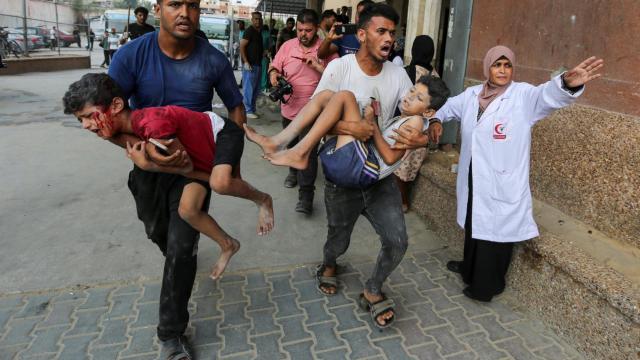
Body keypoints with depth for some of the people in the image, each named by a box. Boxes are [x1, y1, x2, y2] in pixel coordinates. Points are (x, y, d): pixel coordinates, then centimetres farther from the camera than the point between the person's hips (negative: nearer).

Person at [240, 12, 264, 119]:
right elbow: (242, 46, -15)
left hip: (258, 64, 9)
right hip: (250, 64, -9)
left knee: (256, 89, 12)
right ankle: (248, 111, -1)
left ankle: (252, 109, 21)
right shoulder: (249, 31, -9)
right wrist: (245, 62, -20)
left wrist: (264, 52, 13)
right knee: (249, 88, -6)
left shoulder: (259, 32, 16)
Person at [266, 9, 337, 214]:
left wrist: (318, 67, -24)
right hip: (289, 107, 4)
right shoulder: (287, 46, 1)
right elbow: (274, 67, 7)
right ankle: (294, 171, 49)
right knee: (291, 145, 22)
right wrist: (273, 74, -16)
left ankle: (306, 195, -6)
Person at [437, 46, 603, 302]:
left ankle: (486, 287, 25)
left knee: (495, 234, 4)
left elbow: (547, 95, -35)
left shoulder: (523, 96, -13)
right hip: (473, 180, 6)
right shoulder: (471, 95, 4)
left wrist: (567, 84, -54)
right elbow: (448, 107, 25)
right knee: (473, 225, 23)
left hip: (502, 185, -6)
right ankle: (470, 268, 47)